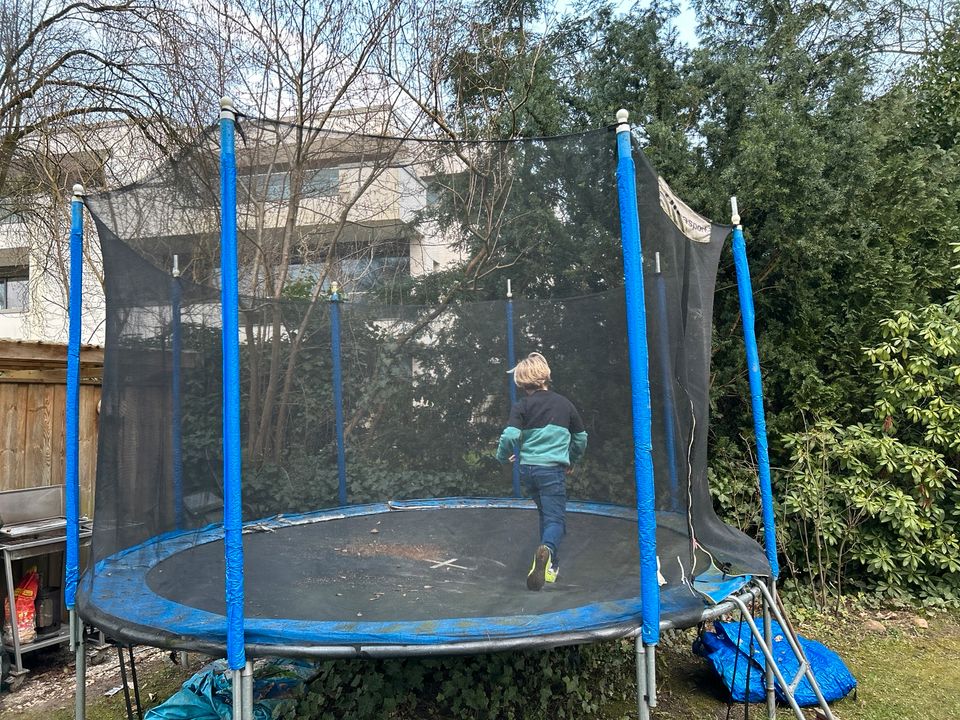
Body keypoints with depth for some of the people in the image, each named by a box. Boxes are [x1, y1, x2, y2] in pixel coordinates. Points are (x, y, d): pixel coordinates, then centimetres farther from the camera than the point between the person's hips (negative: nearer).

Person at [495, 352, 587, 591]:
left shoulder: (522, 406, -2)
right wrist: (572, 460, 33)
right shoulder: (564, 404, 7)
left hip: (527, 469, 2)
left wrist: (503, 457, 6)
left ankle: (550, 564, 26)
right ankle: (547, 550, -36)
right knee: (555, 518, -4)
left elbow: (510, 436, -15)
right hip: (553, 469, -2)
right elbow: (581, 438, 16)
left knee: (546, 514, 21)